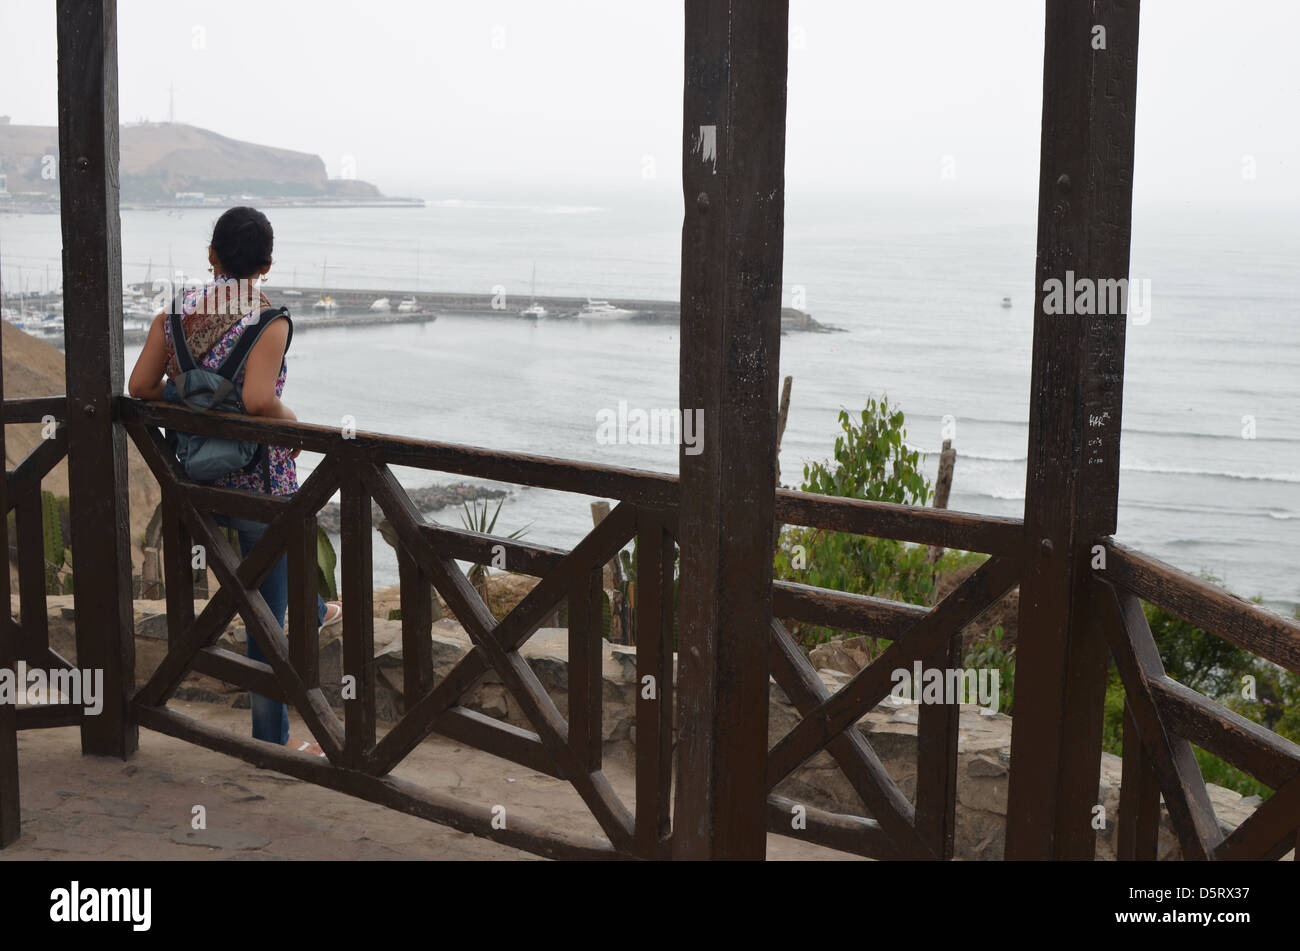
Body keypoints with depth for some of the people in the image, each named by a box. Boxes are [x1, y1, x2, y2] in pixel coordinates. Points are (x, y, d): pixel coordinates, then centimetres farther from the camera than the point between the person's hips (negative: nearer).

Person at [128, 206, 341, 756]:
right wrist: (292, 421, -9)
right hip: (258, 479, -6)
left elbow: (140, 386, -5)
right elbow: (259, 400, -29)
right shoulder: (270, 320, -17)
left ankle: (315, 612, 61)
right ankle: (272, 738, 17)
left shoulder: (177, 312, -1)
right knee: (266, 613, 6)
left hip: (198, 483, 7)